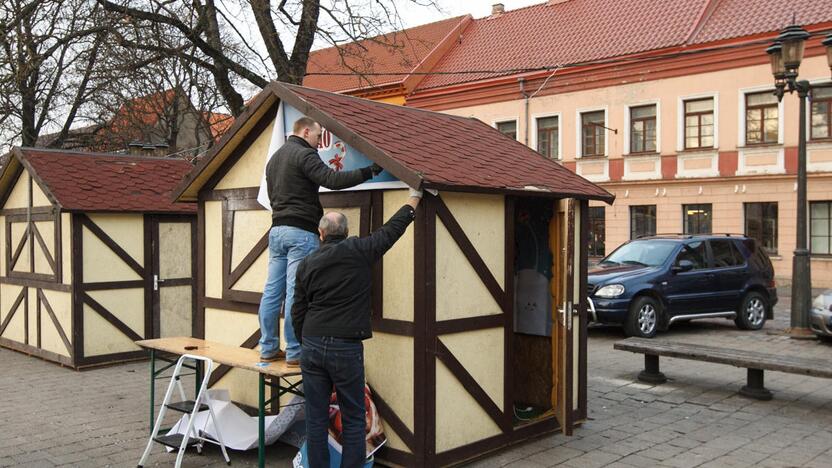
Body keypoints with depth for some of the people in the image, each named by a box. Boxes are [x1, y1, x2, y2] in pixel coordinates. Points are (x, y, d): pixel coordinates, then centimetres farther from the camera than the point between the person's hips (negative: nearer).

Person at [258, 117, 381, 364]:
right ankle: (295, 352, -3)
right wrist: (369, 171, -17)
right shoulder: (304, 154, -8)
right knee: (296, 294, -7)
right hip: (301, 232, -9)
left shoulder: (274, 158, 22)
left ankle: (268, 348, 14)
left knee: (272, 292, 8)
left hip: (276, 230, 9)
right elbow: (332, 179, -20)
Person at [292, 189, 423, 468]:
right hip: (346, 348, -3)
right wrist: (414, 197, 20)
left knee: (316, 419, 9)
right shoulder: (359, 251, -3)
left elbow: (298, 312, 11)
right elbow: (393, 228, 6)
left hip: (312, 347, 4)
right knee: (353, 419, 7)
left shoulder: (307, 264, 7)